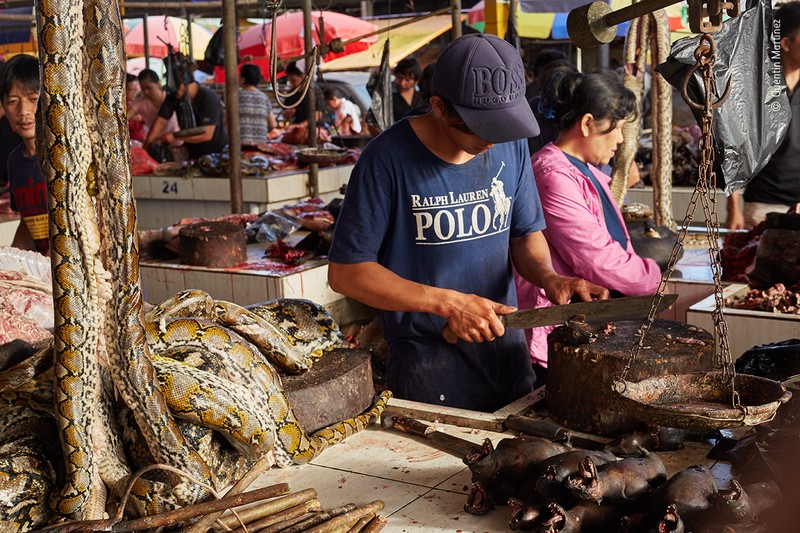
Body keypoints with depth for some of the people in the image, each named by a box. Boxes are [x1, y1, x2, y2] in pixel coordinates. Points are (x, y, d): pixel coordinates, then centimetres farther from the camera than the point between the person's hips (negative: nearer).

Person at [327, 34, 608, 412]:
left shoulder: (510, 145, -2)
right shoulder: (388, 158, -18)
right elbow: (344, 272, -17)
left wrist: (547, 276, -13)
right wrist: (447, 303, -23)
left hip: (505, 344, 6)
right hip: (427, 356, -5)